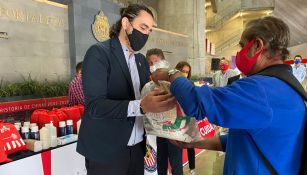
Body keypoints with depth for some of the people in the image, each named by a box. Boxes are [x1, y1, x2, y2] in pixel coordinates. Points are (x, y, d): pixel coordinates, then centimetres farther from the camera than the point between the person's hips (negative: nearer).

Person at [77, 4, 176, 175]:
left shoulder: (142, 60, 12)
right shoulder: (99, 52, -11)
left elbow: (145, 95, 8)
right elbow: (95, 105, -20)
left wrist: (163, 96, -13)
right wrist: (140, 106, -32)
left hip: (137, 148, 7)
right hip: (106, 150, -6)